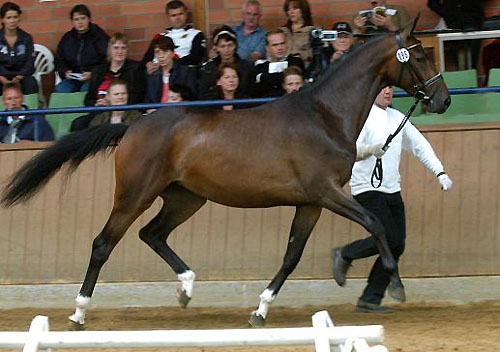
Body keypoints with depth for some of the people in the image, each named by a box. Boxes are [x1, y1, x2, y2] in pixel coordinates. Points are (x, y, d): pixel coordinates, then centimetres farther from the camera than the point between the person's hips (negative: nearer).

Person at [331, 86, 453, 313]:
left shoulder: (397, 118, 14)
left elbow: (420, 145, 19)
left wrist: (440, 173, 9)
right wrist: (371, 150, -42)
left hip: (392, 191, 8)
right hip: (367, 190, -7)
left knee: (397, 246, 0)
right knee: (389, 238, -17)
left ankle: (370, 300, 5)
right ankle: (344, 256, 7)